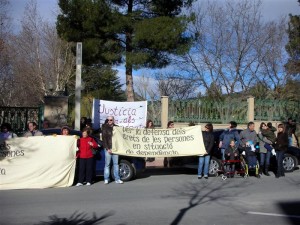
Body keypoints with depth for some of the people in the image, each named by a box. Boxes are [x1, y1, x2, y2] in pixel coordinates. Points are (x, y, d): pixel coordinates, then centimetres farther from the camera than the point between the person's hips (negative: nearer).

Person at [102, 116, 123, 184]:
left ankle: (117, 179, 10)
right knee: (107, 164, -1)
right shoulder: (105, 127, 1)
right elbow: (104, 138, -4)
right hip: (108, 148, -3)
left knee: (116, 163, 6)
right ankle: (106, 179, 5)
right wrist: (107, 148, -10)